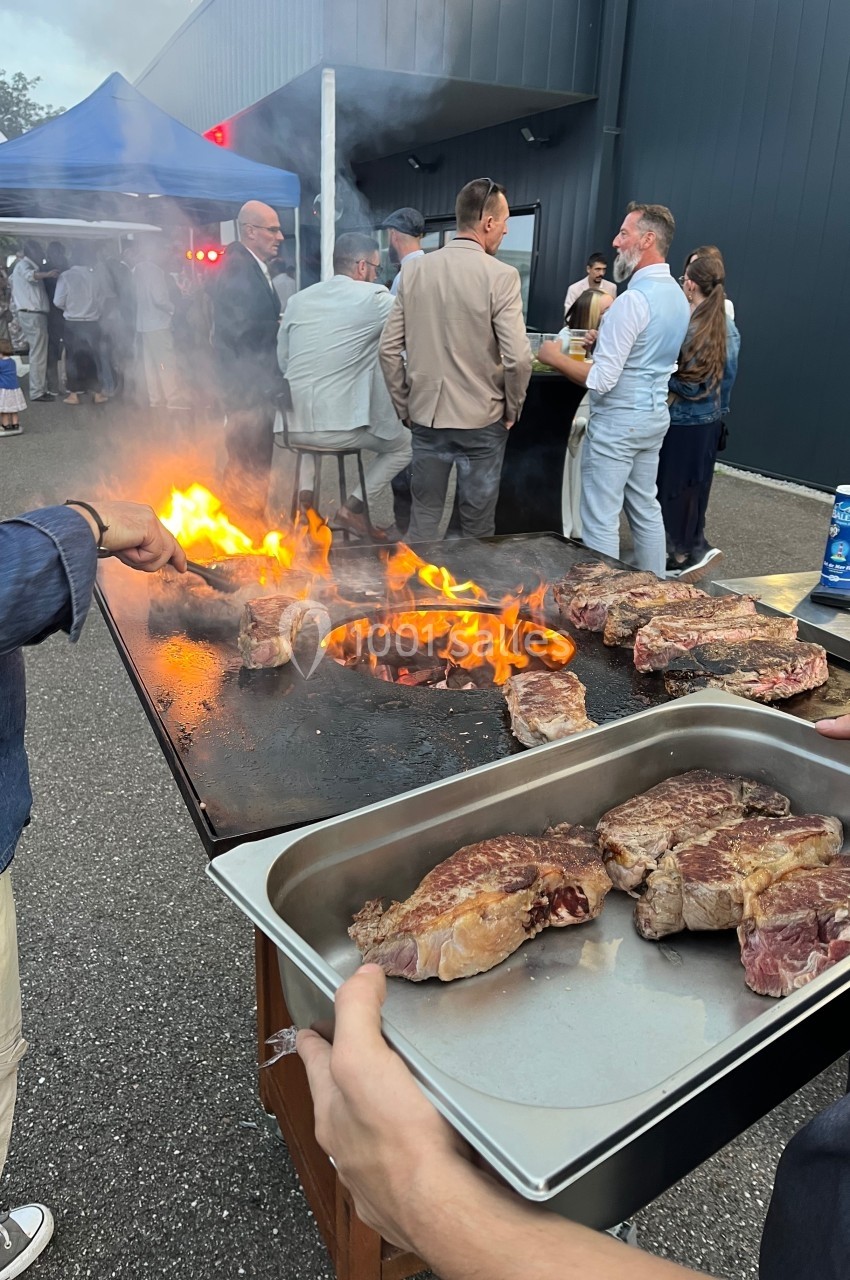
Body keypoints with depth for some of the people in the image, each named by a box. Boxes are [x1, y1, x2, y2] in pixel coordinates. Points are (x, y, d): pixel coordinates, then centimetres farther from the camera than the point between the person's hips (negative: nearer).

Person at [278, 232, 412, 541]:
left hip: (294, 427, 5)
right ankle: (352, 509, 8)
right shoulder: (373, 297, -6)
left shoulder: (299, 299, 9)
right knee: (405, 443, 19)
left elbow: (283, 362, 16)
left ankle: (304, 496, 21)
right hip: (342, 429, -5)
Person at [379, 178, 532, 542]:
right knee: (477, 523, 9)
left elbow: (389, 349, 1)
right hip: (481, 420, -4)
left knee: (424, 515, 14)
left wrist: (404, 406, 11)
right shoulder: (501, 275, -12)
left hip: (426, 416, 4)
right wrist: (512, 409, 0)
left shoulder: (414, 270, 1)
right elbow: (517, 358, -17)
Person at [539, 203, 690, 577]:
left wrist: (555, 357, -10)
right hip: (654, 416, 10)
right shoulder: (677, 295, 10)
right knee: (645, 509, 17)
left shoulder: (633, 299, -20)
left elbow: (601, 380, -23)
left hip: (618, 420, -10)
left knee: (601, 521, -4)